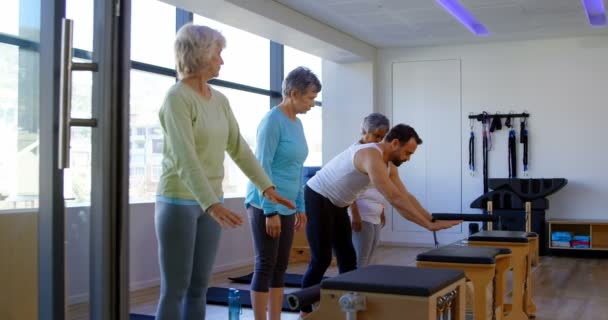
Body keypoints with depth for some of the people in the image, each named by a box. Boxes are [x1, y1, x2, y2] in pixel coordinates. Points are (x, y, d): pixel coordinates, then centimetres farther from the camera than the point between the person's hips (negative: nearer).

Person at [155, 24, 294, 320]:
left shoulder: (219, 100, 9)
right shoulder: (177, 97, -16)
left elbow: (238, 148, 11)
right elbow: (184, 158, -26)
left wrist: (266, 187, 5)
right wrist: (213, 205, -35)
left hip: (209, 202, 7)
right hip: (179, 202, -7)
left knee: (199, 287, 11)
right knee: (175, 290, -1)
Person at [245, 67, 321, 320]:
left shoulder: (297, 123, 12)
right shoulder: (273, 121, -15)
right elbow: (262, 168, -18)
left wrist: (300, 207, 16)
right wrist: (271, 211, -20)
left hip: (286, 206, 9)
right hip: (266, 206, -8)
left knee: (280, 267, 11)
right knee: (265, 266, -2)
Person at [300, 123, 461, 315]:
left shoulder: (388, 164, 3)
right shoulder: (372, 157, -29)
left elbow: (406, 196, 4)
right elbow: (395, 200, -34)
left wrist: (432, 218, -6)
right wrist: (429, 225, -31)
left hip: (336, 204, 10)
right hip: (318, 198, -10)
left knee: (347, 258, 7)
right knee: (321, 259, -7)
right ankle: (305, 311, 5)